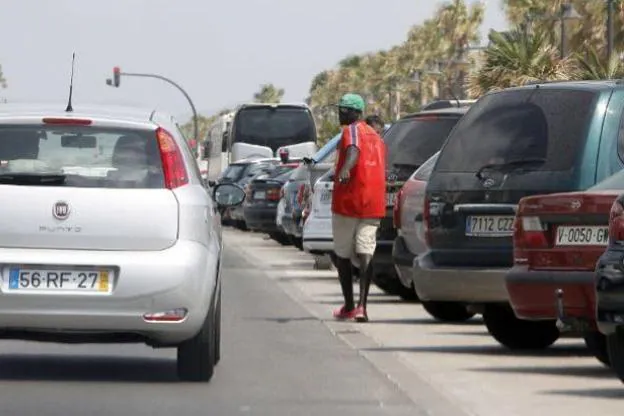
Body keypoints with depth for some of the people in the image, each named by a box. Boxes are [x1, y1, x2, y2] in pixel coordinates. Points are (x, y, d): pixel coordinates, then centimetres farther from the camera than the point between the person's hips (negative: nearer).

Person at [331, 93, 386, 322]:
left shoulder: (352, 131, -4)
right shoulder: (376, 136, 21)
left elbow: (354, 151, -25)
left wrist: (345, 169, -44)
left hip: (347, 202, -6)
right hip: (373, 203, 6)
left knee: (343, 254, 9)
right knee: (365, 252, -4)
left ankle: (348, 306, 13)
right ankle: (362, 305, -20)